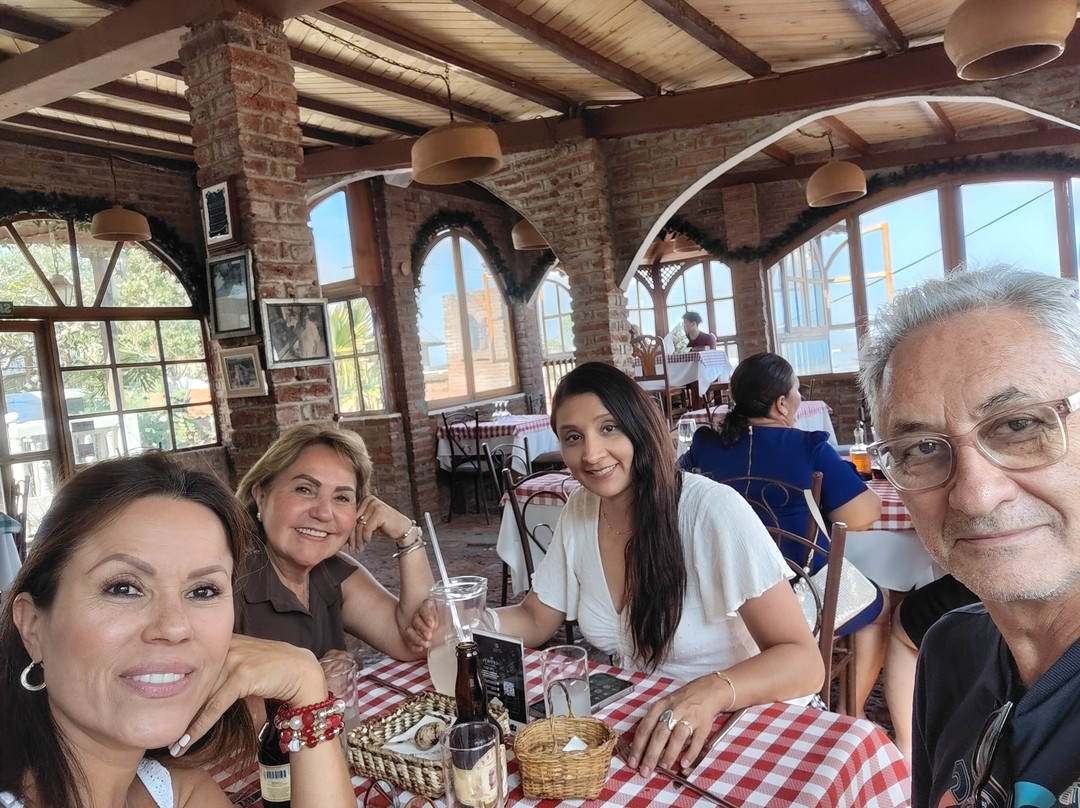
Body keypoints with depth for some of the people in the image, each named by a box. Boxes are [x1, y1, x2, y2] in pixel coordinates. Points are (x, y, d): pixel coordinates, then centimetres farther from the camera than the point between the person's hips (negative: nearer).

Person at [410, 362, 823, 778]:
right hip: (629, 723, 4)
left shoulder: (713, 511, -21)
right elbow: (536, 619, 8)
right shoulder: (580, 509, -2)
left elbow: (803, 662, -21)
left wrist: (711, 692, -40)